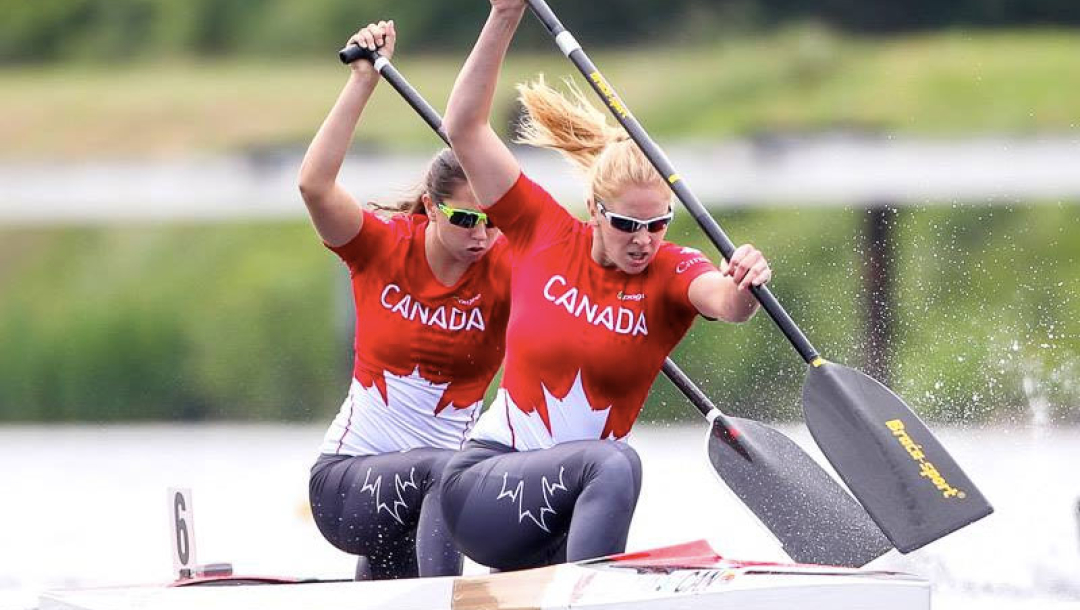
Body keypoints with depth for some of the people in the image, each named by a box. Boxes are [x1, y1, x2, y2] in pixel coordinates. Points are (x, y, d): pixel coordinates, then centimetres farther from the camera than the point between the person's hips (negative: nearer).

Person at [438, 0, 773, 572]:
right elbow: (464, 128, -5)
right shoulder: (545, 234, -1)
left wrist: (742, 286, -52)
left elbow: (725, 301, -27)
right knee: (614, 465, -31)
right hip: (481, 484, -3)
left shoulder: (671, 272, -2)